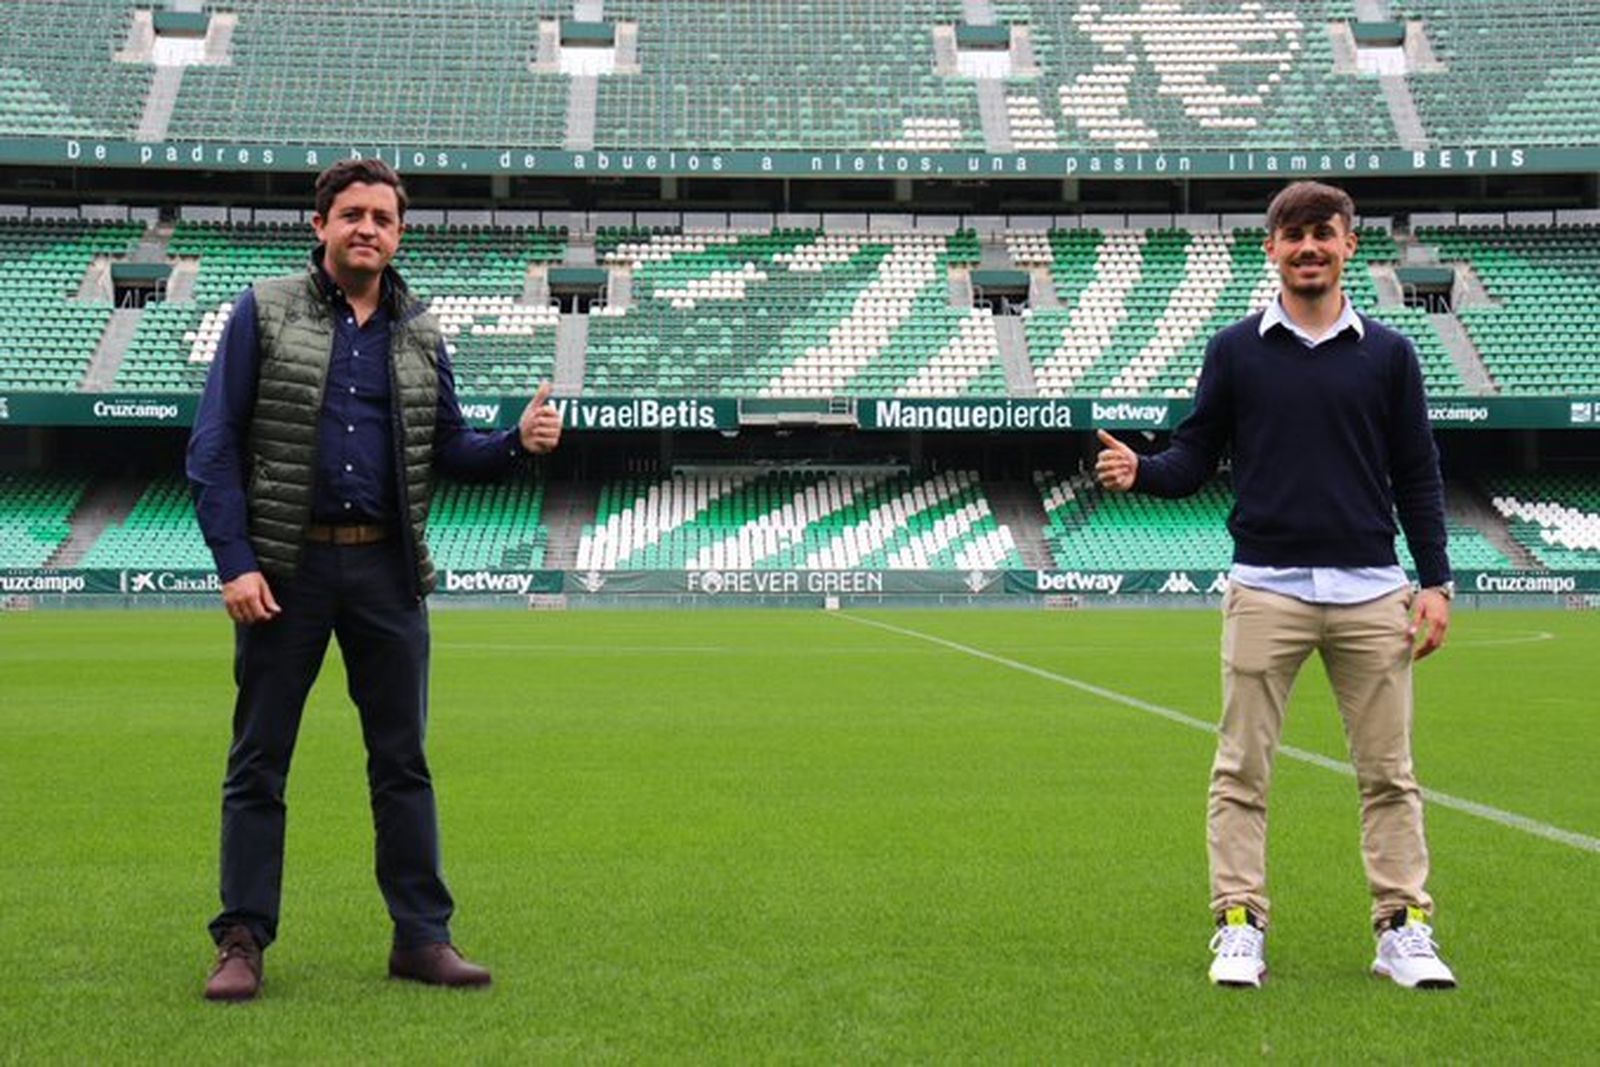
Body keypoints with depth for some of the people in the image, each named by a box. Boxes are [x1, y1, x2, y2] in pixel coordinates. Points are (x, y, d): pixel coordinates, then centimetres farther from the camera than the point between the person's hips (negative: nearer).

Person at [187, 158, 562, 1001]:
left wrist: (519, 443, -5)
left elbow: (448, 448, 15)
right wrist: (234, 561, -12)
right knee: (258, 761, 2)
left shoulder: (419, 334, 11)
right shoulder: (264, 312, 1)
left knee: (402, 759, 6)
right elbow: (214, 447, -3)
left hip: (387, 568, 3)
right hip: (285, 566, -3)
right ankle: (242, 941, 11)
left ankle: (422, 937, 13)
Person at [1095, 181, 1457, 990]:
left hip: (1370, 590, 1)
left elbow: (1416, 477, 9)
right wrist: (1139, 471, -16)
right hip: (1265, 588, -1)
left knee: (1388, 772, 4)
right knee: (1242, 770, 0)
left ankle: (1403, 929, 13)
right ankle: (1240, 927, 8)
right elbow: (1194, 459, 5)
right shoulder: (1235, 350, 6)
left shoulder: (1387, 353, 8)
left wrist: (1436, 582, 3)